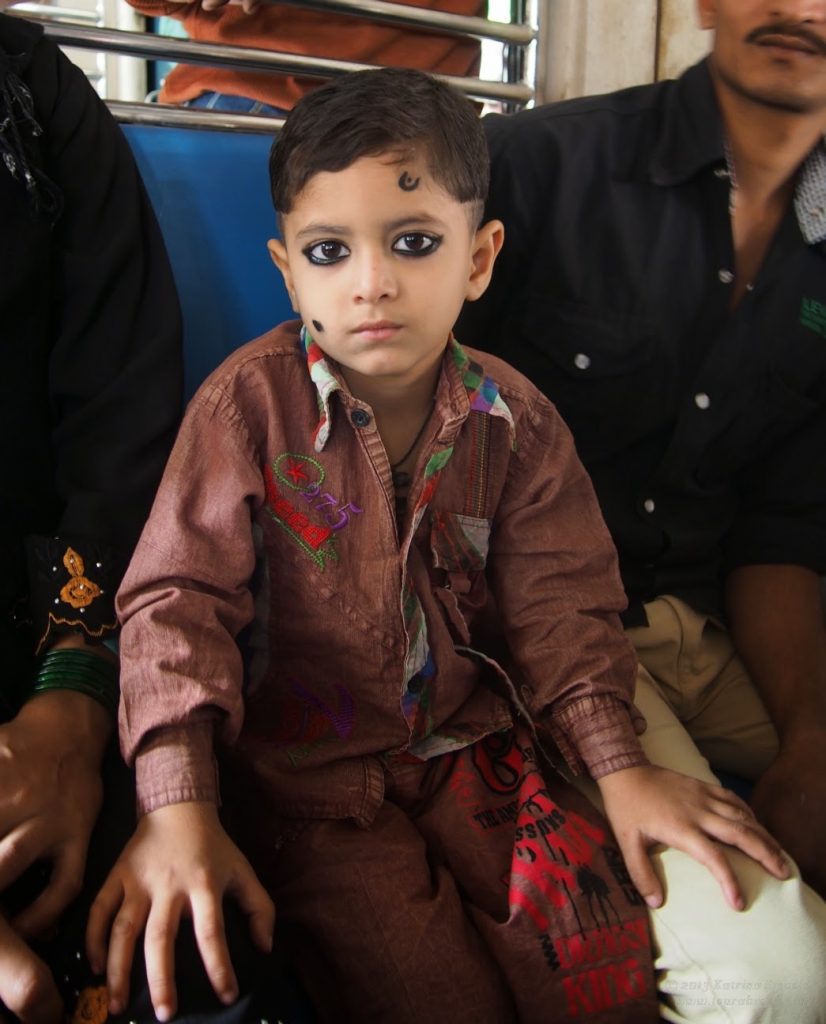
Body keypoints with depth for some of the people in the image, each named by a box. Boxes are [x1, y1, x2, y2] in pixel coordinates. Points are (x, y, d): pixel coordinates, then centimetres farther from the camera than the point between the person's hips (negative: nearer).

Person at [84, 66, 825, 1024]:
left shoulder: (513, 418, -3)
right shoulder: (248, 403, -13)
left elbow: (557, 603, 3)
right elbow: (179, 596, -16)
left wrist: (621, 767, -8)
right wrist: (177, 810, -27)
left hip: (471, 738, 3)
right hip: (304, 760, -3)